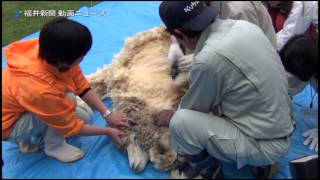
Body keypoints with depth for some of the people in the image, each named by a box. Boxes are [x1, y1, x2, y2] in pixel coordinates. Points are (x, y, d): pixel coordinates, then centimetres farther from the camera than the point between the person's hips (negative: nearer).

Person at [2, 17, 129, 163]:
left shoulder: (50, 53, -24)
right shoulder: (40, 89, -42)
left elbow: (82, 86, -11)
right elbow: (71, 127, -26)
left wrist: (107, 114, -14)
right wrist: (108, 131, -15)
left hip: (26, 107, 7)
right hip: (10, 125, -7)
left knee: (86, 117, 9)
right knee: (67, 99, -29)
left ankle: (27, 137, 15)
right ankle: (54, 146, -4)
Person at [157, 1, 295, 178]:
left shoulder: (208, 59, -27)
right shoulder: (243, 26, -4)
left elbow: (193, 110, -8)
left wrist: (173, 116, 12)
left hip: (264, 144, -8)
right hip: (281, 126, 8)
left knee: (180, 122, -20)